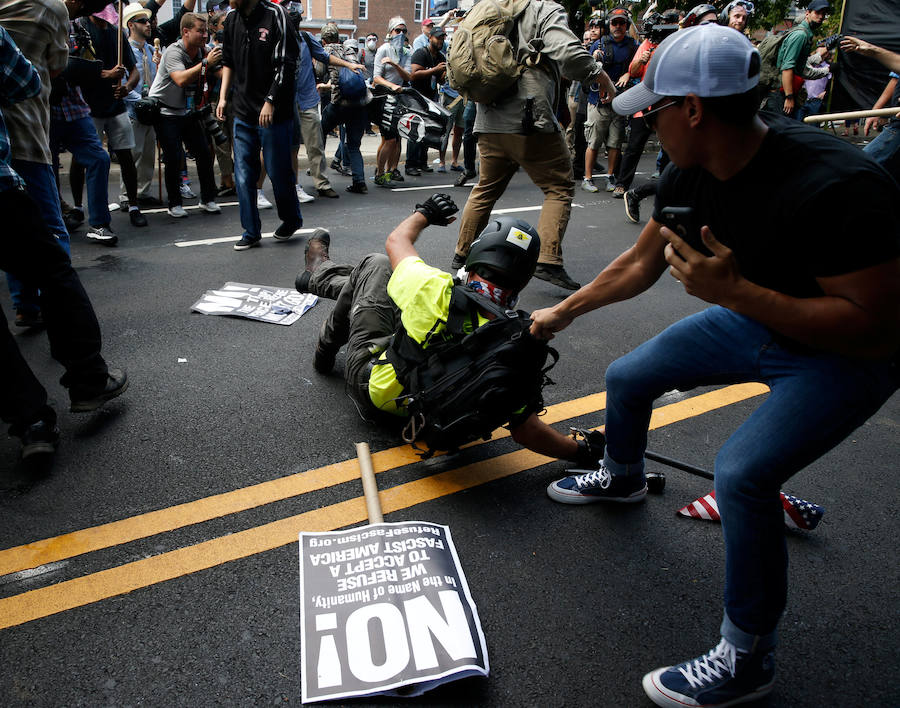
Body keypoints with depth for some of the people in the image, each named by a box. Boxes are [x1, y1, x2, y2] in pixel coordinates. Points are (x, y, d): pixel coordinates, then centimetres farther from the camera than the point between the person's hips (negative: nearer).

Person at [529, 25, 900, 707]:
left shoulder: (836, 187, -35)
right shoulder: (691, 176, -11)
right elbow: (637, 266, 4)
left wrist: (732, 290, -37)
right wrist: (564, 311, 14)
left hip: (843, 356, -7)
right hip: (753, 316, 8)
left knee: (742, 471, -27)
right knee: (627, 377, 11)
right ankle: (622, 477, 45)